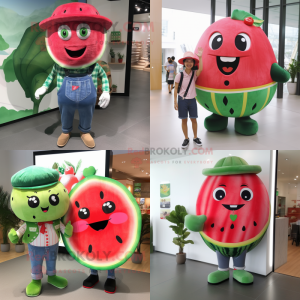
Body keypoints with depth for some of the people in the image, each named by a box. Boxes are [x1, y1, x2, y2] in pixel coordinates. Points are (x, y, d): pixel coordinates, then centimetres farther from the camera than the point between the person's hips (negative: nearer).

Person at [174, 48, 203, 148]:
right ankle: (186, 138, 16)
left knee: (193, 119, 7)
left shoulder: (194, 74, -1)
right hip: (182, 100, -1)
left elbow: (200, 69, -23)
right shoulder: (179, 75, -7)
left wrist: (200, 56, -29)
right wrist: (175, 102, -6)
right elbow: (176, 89, -3)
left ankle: (195, 137, 21)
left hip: (192, 100, 2)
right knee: (184, 120, 6)